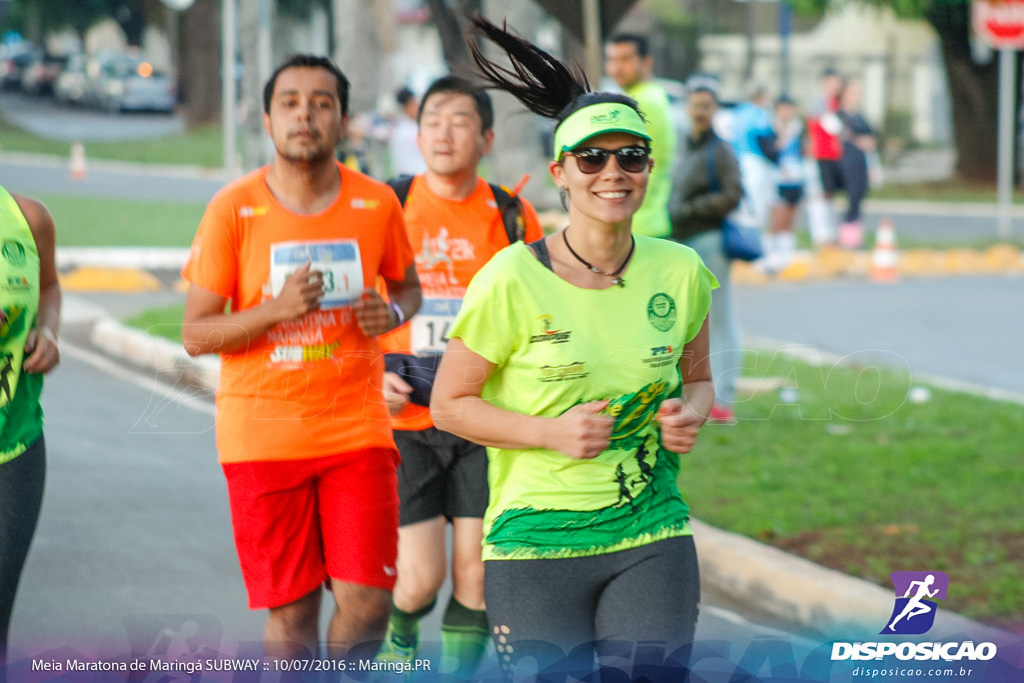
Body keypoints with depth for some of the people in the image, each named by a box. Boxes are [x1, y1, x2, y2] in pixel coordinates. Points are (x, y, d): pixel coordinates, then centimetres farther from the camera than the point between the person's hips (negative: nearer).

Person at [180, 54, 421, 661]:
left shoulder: (377, 204, 1)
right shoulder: (234, 209, -6)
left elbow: (408, 286, 19)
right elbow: (196, 334, -4)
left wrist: (393, 313, -6)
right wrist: (277, 309, -21)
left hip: (357, 428, 2)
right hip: (263, 435, -1)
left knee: (368, 597, -6)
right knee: (292, 607, 2)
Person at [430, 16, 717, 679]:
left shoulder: (680, 272, 3)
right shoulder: (513, 280, -8)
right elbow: (449, 403, -3)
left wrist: (690, 415, -3)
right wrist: (552, 432, -15)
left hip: (652, 540, 3)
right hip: (535, 545, -3)